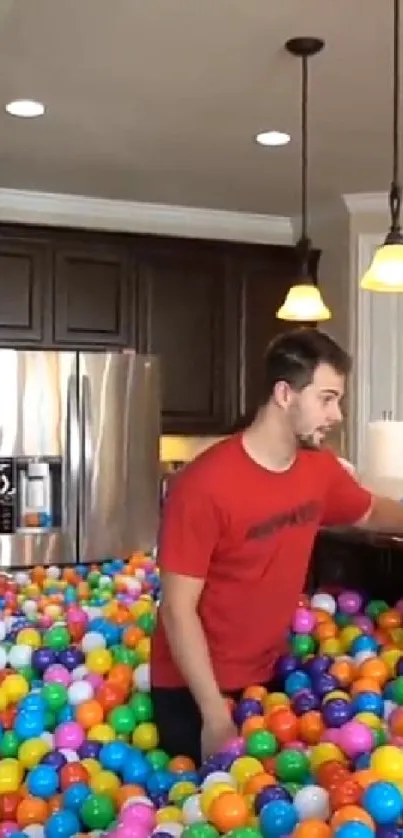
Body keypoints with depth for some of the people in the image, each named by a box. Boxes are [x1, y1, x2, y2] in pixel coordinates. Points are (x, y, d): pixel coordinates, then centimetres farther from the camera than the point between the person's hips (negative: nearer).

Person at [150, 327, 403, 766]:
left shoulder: (320, 470, -6)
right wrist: (215, 712, -21)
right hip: (194, 691, -6)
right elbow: (177, 610, -22)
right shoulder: (205, 484, -26)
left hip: (268, 676, 6)